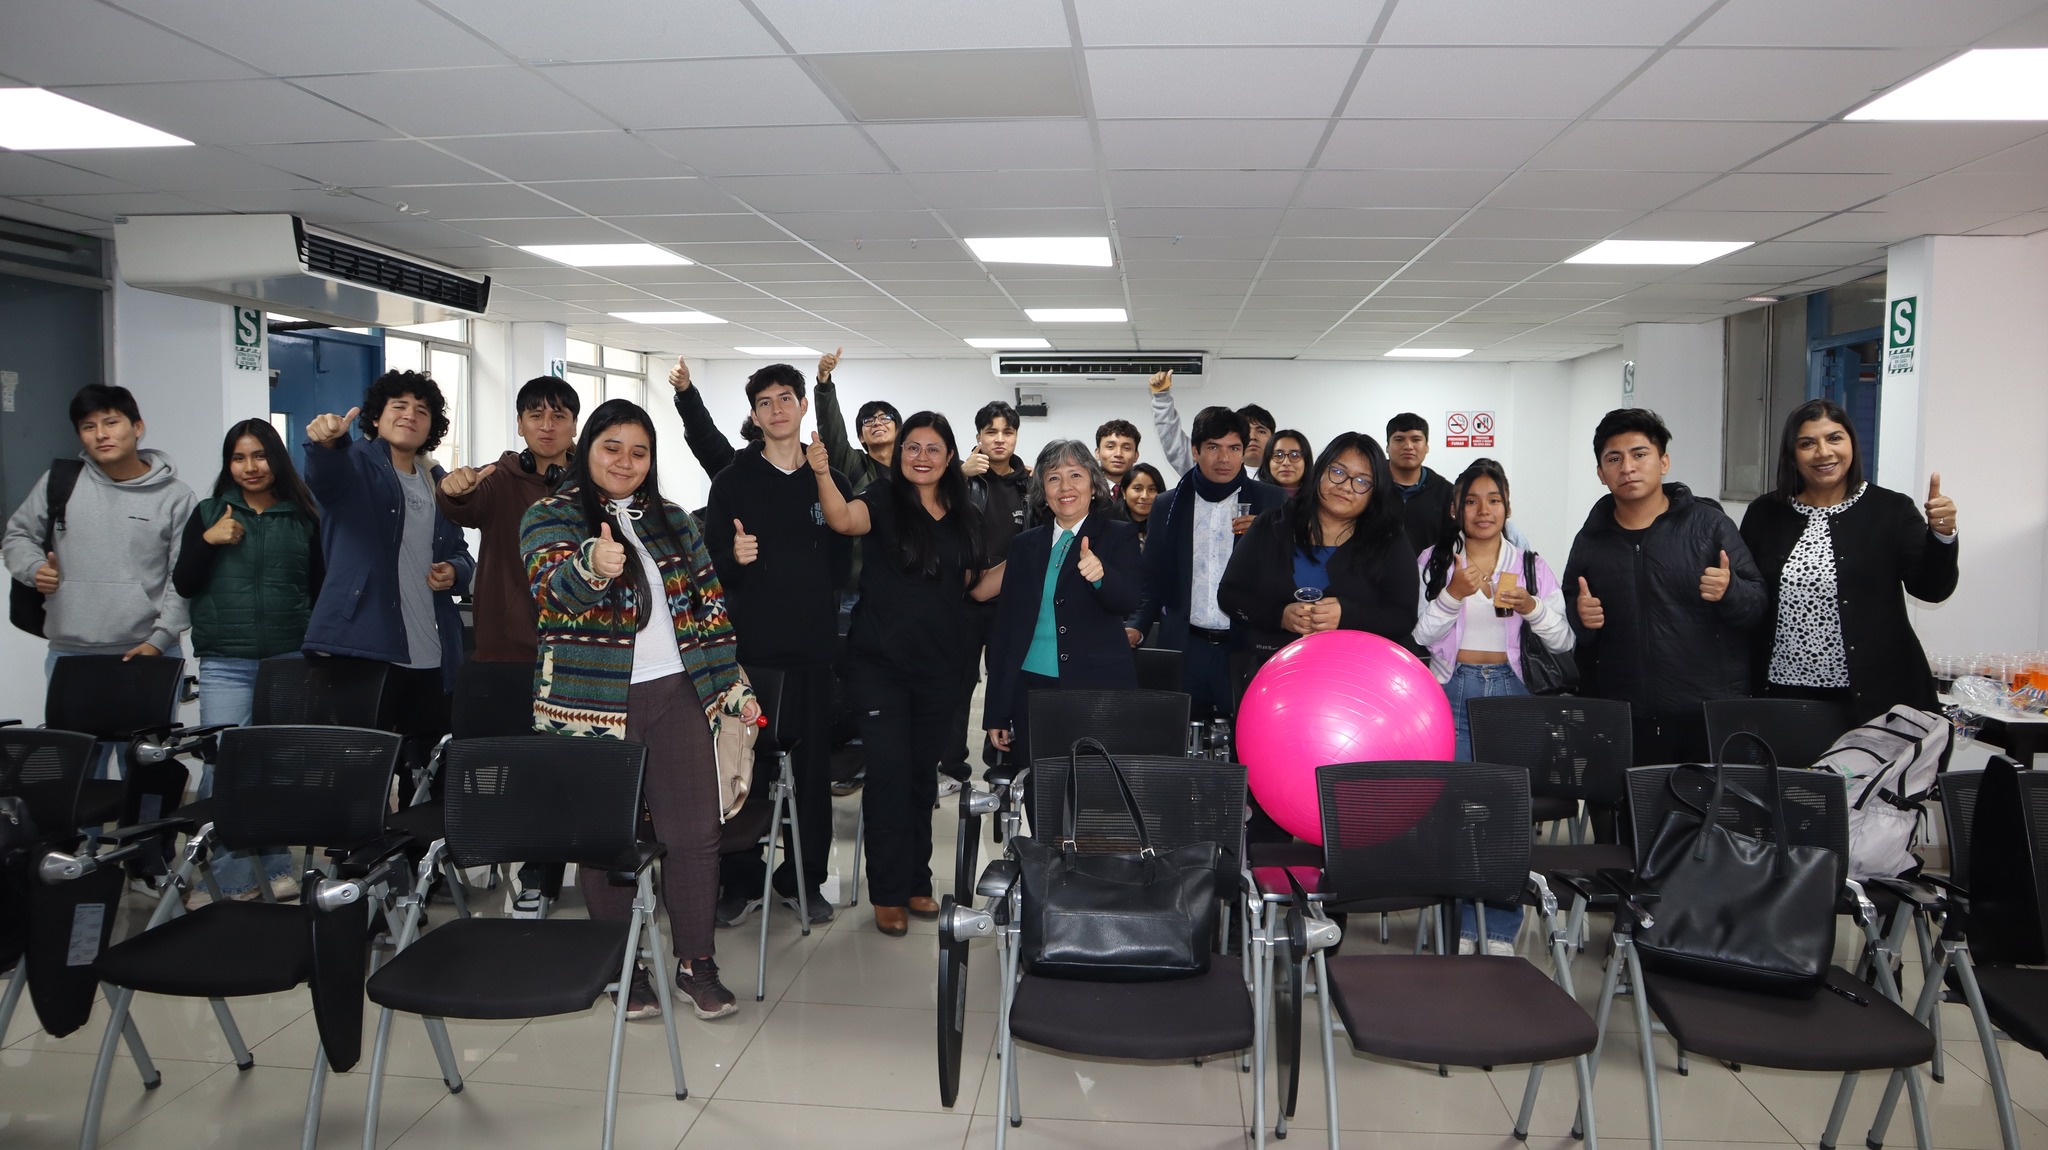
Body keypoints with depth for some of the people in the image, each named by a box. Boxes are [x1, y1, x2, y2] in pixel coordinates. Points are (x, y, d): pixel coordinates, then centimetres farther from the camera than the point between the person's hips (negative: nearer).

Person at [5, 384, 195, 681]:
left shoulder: (175, 495, 0)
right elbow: (18, 535, 18)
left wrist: (159, 640, -10)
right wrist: (34, 568, -3)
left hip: (147, 653, -2)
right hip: (69, 655, 2)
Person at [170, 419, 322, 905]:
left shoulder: (304, 517, 7)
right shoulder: (208, 514, 9)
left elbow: (320, 588, 9)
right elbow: (183, 585, 5)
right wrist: (208, 541, -10)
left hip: (290, 661, 0)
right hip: (225, 665, 0)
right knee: (223, 768, -4)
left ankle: (275, 867, 17)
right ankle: (229, 879, 5)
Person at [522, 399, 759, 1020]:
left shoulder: (673, 521, 13)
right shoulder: (550, 516, -2)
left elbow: (708, 607, 15)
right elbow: (555, 583, -23)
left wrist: (734, 686, 11)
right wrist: (593, 566, -45)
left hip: (677, 696, 4)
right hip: (591, 704, -3)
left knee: (696, 833, 2)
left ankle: (696, 962, 16)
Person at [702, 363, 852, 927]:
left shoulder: (832, 482, 9)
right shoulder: (733, 482, 4)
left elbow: (844, 560, 13)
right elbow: (710, 564, 1)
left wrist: (825, 611, 5)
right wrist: (733, 558, -19)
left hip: (812, 646, 2)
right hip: (750, 643, -1)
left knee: (812, 763, 5)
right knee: (744, 764, 0)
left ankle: (803, 878, 17)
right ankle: (740, 881, 12)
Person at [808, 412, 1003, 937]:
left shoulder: (961, 518, 8)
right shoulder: (884, 500, -5)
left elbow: (978, 587, 14)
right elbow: (844, 519, -27)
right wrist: (823, 474, -44)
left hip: (938, 667, 4)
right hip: (881, 664, -4)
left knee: (923, 774, 14)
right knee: (889, 773, -3)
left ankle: (917, 880, 28)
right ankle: (888, 893, 9)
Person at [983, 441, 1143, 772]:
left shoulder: (1119, 537, 3)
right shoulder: (1025, 545, 11)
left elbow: (1129, 600, -13)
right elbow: (1004, 624, 12)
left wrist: (1101, 574, -36)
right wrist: (995, 713, 9)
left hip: (1098, 691, -3)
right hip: (1031, 689, 3)